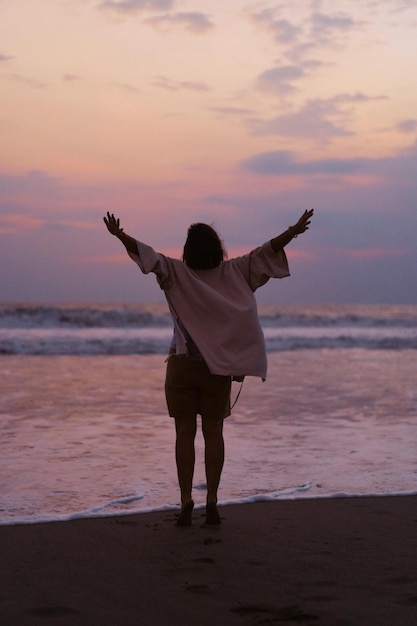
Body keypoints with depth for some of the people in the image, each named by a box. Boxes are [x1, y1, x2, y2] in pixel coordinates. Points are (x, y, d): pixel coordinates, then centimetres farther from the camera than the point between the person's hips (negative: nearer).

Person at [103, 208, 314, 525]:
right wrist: (293, 232, -1)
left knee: (185, 433, 3)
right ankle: (212, 503, 5)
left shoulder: (177, 274, -8)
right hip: (219, 367, 1)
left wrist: (121, 235, -21)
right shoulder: (233, 273, -3)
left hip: (182, 365, -1)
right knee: (213, 433, 7)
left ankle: (186, 502, -2)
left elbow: (149, 255, -19)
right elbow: (265, 252, -4)